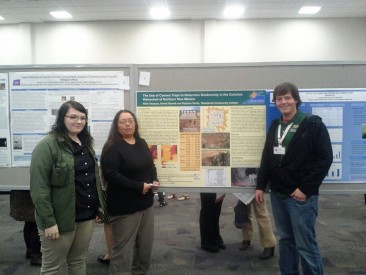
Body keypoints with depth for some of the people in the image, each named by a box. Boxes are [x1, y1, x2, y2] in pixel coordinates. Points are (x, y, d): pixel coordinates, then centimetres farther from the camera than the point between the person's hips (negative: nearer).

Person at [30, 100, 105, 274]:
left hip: (87, 215, 7)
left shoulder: (86, 143, 10)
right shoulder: (47, 146, -14)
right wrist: (48, 222, -20)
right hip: (61, 218, -6)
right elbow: (39, 188, -18)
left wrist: (98, 206, 15)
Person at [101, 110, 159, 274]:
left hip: (146, 203, 8)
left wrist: (154, 180, 0)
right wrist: (139, 186, -23)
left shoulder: (142, 143, 11)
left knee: (146, 244, 18)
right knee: (123, 249, 2)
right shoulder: (112, 147, -13)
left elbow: (150, 166, 20)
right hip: (124, 207, -7)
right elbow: (111, 175, -23)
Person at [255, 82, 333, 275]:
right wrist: (260, 185, 10)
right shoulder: (274, 126, 13)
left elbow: (324, 159, -11)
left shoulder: (313, 124, -5)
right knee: (285, 239, 15)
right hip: (277, 194, 6)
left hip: (301, 196, -6)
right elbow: (266, 159, 16)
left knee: (306, 244, -2)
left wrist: (306, 188, -15)